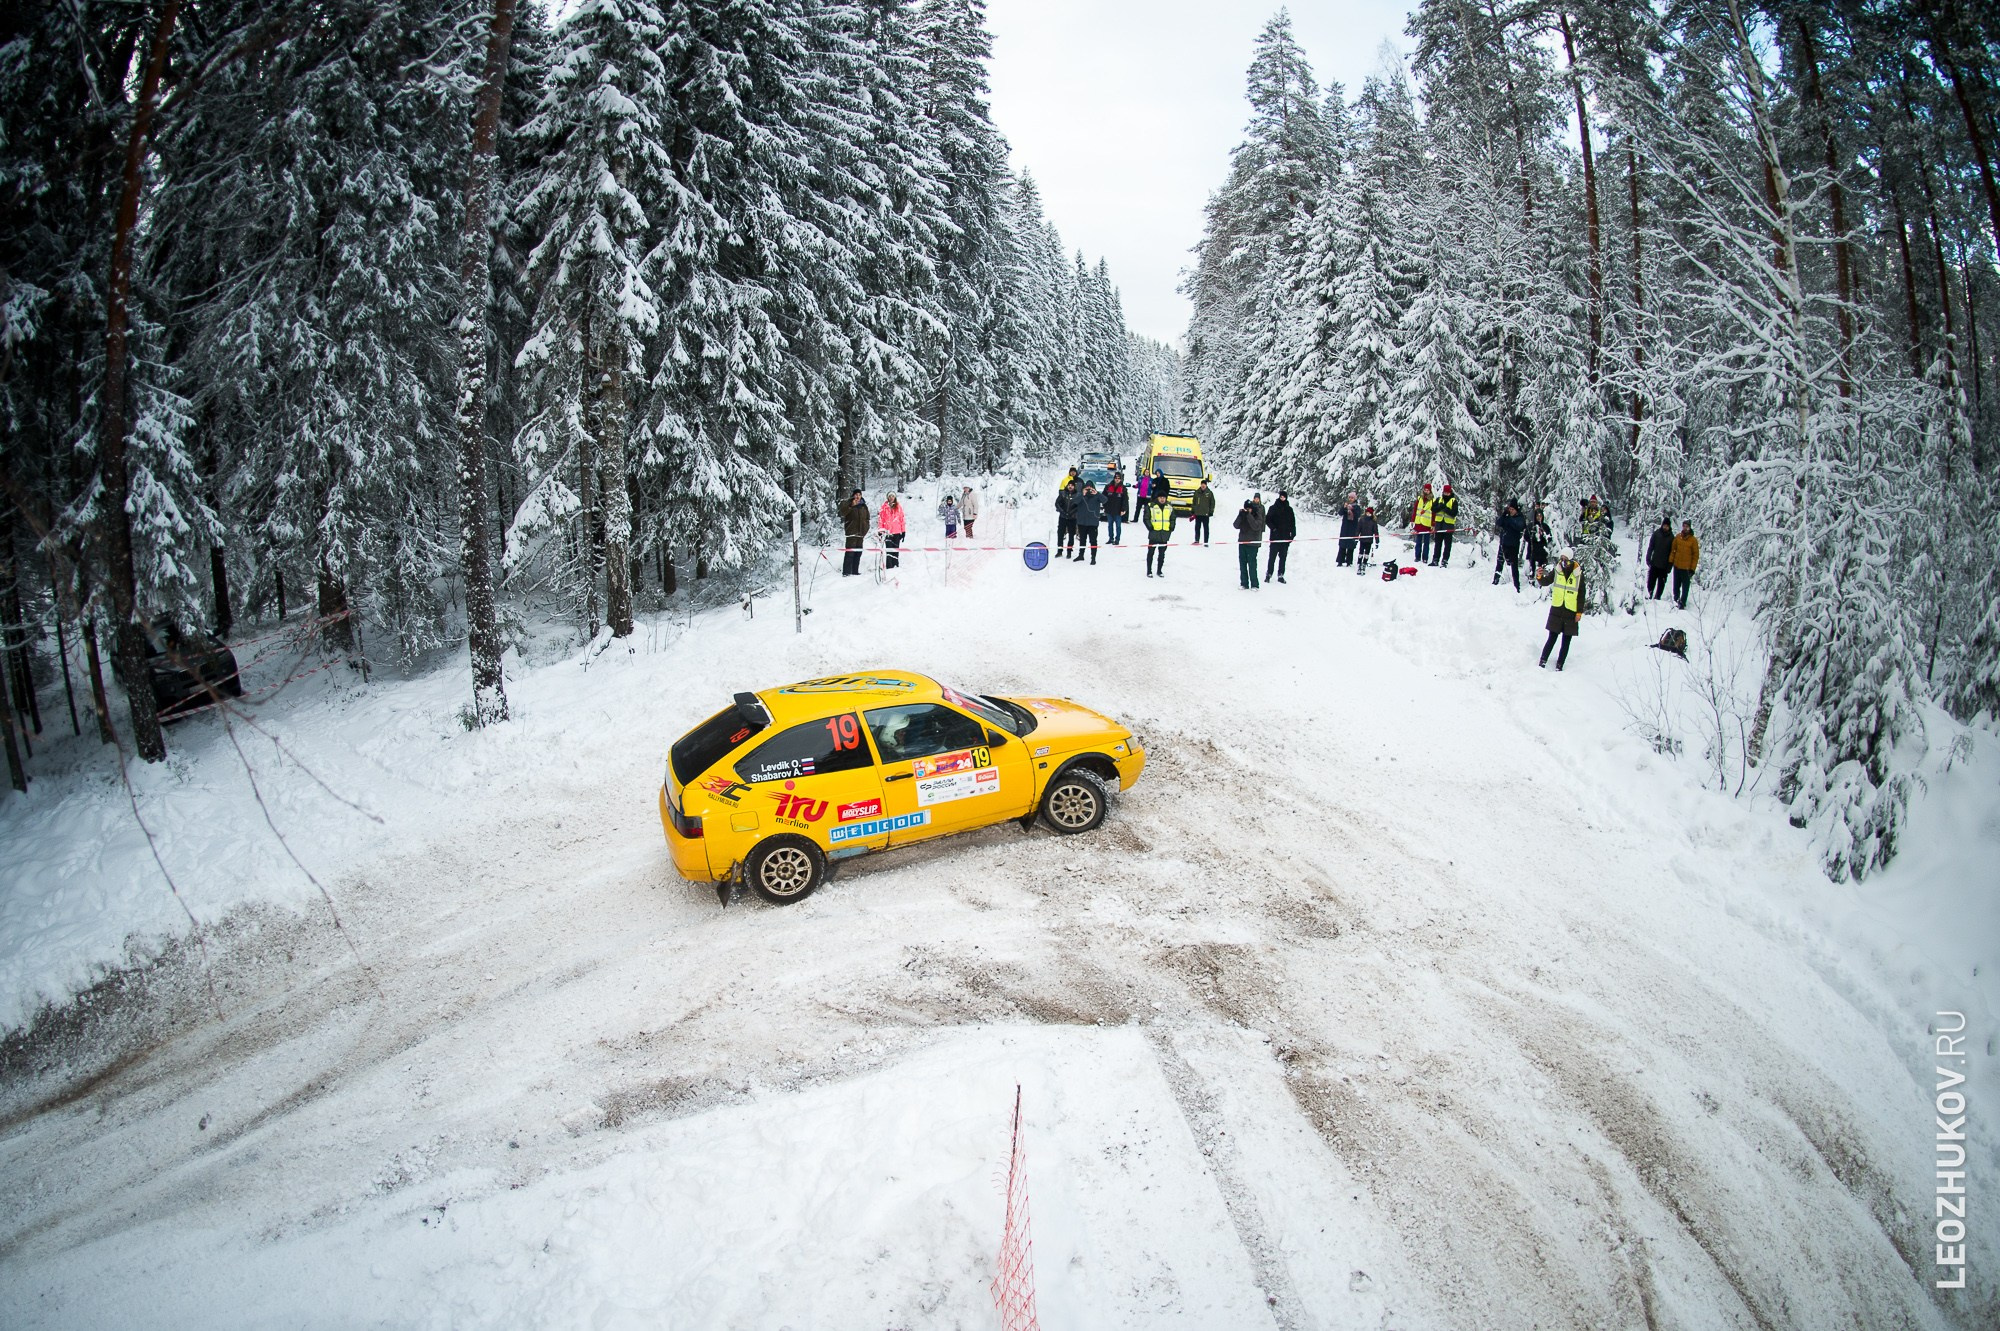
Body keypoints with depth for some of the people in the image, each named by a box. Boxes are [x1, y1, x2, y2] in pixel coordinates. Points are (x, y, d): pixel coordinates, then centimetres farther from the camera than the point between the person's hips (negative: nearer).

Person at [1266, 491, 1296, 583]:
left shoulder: (1289, 509, 10)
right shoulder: (1273, 508, 1)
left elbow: (1293, 522, 13)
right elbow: (1267, 520, -2)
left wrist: (1293, 533, 4)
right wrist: (1274, 528, -13)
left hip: (1286, 537, 3)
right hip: (1275, 537, -3)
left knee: (1283, 557, 5)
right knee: (1272, 556, -3)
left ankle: (1280, 575, 10)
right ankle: (1268, 574, 3)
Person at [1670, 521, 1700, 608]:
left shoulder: (1693, 540, -7)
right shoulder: (1677, 537, 2)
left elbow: (1696, 555, -5)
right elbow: (1673, 550, 10)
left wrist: (1692, 568, -7)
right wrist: (1670, 561, 4)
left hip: (1686, 568, -4)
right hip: (1677, 566, 4)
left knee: (1685, 587, 2)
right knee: (1676, 585, 16)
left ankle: (1682, 603, 8)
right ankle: (1676, 599, 30)